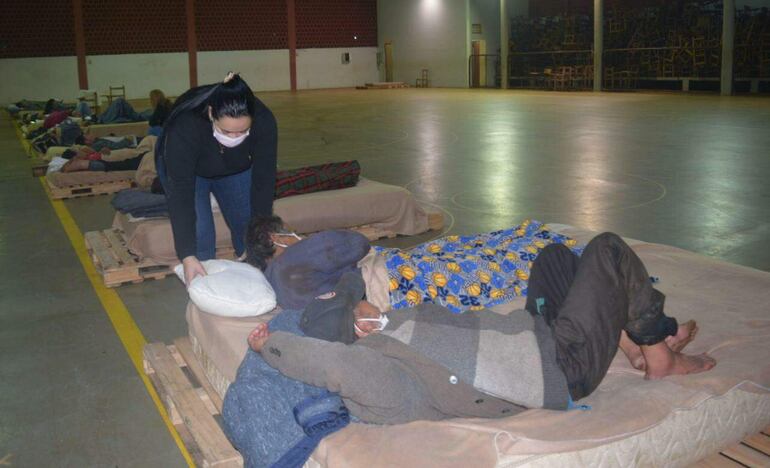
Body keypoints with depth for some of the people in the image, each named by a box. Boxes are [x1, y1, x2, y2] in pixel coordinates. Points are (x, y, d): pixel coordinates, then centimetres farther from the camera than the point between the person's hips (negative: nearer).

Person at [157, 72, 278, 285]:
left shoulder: (264, 122, -35)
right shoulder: (185, 126, -42)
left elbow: (263, 181, -26)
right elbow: (181, 193, -39)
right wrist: (187, 256, -42)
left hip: (236, 170, 3)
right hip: (183, 170, -2)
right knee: (199, 235, -16)